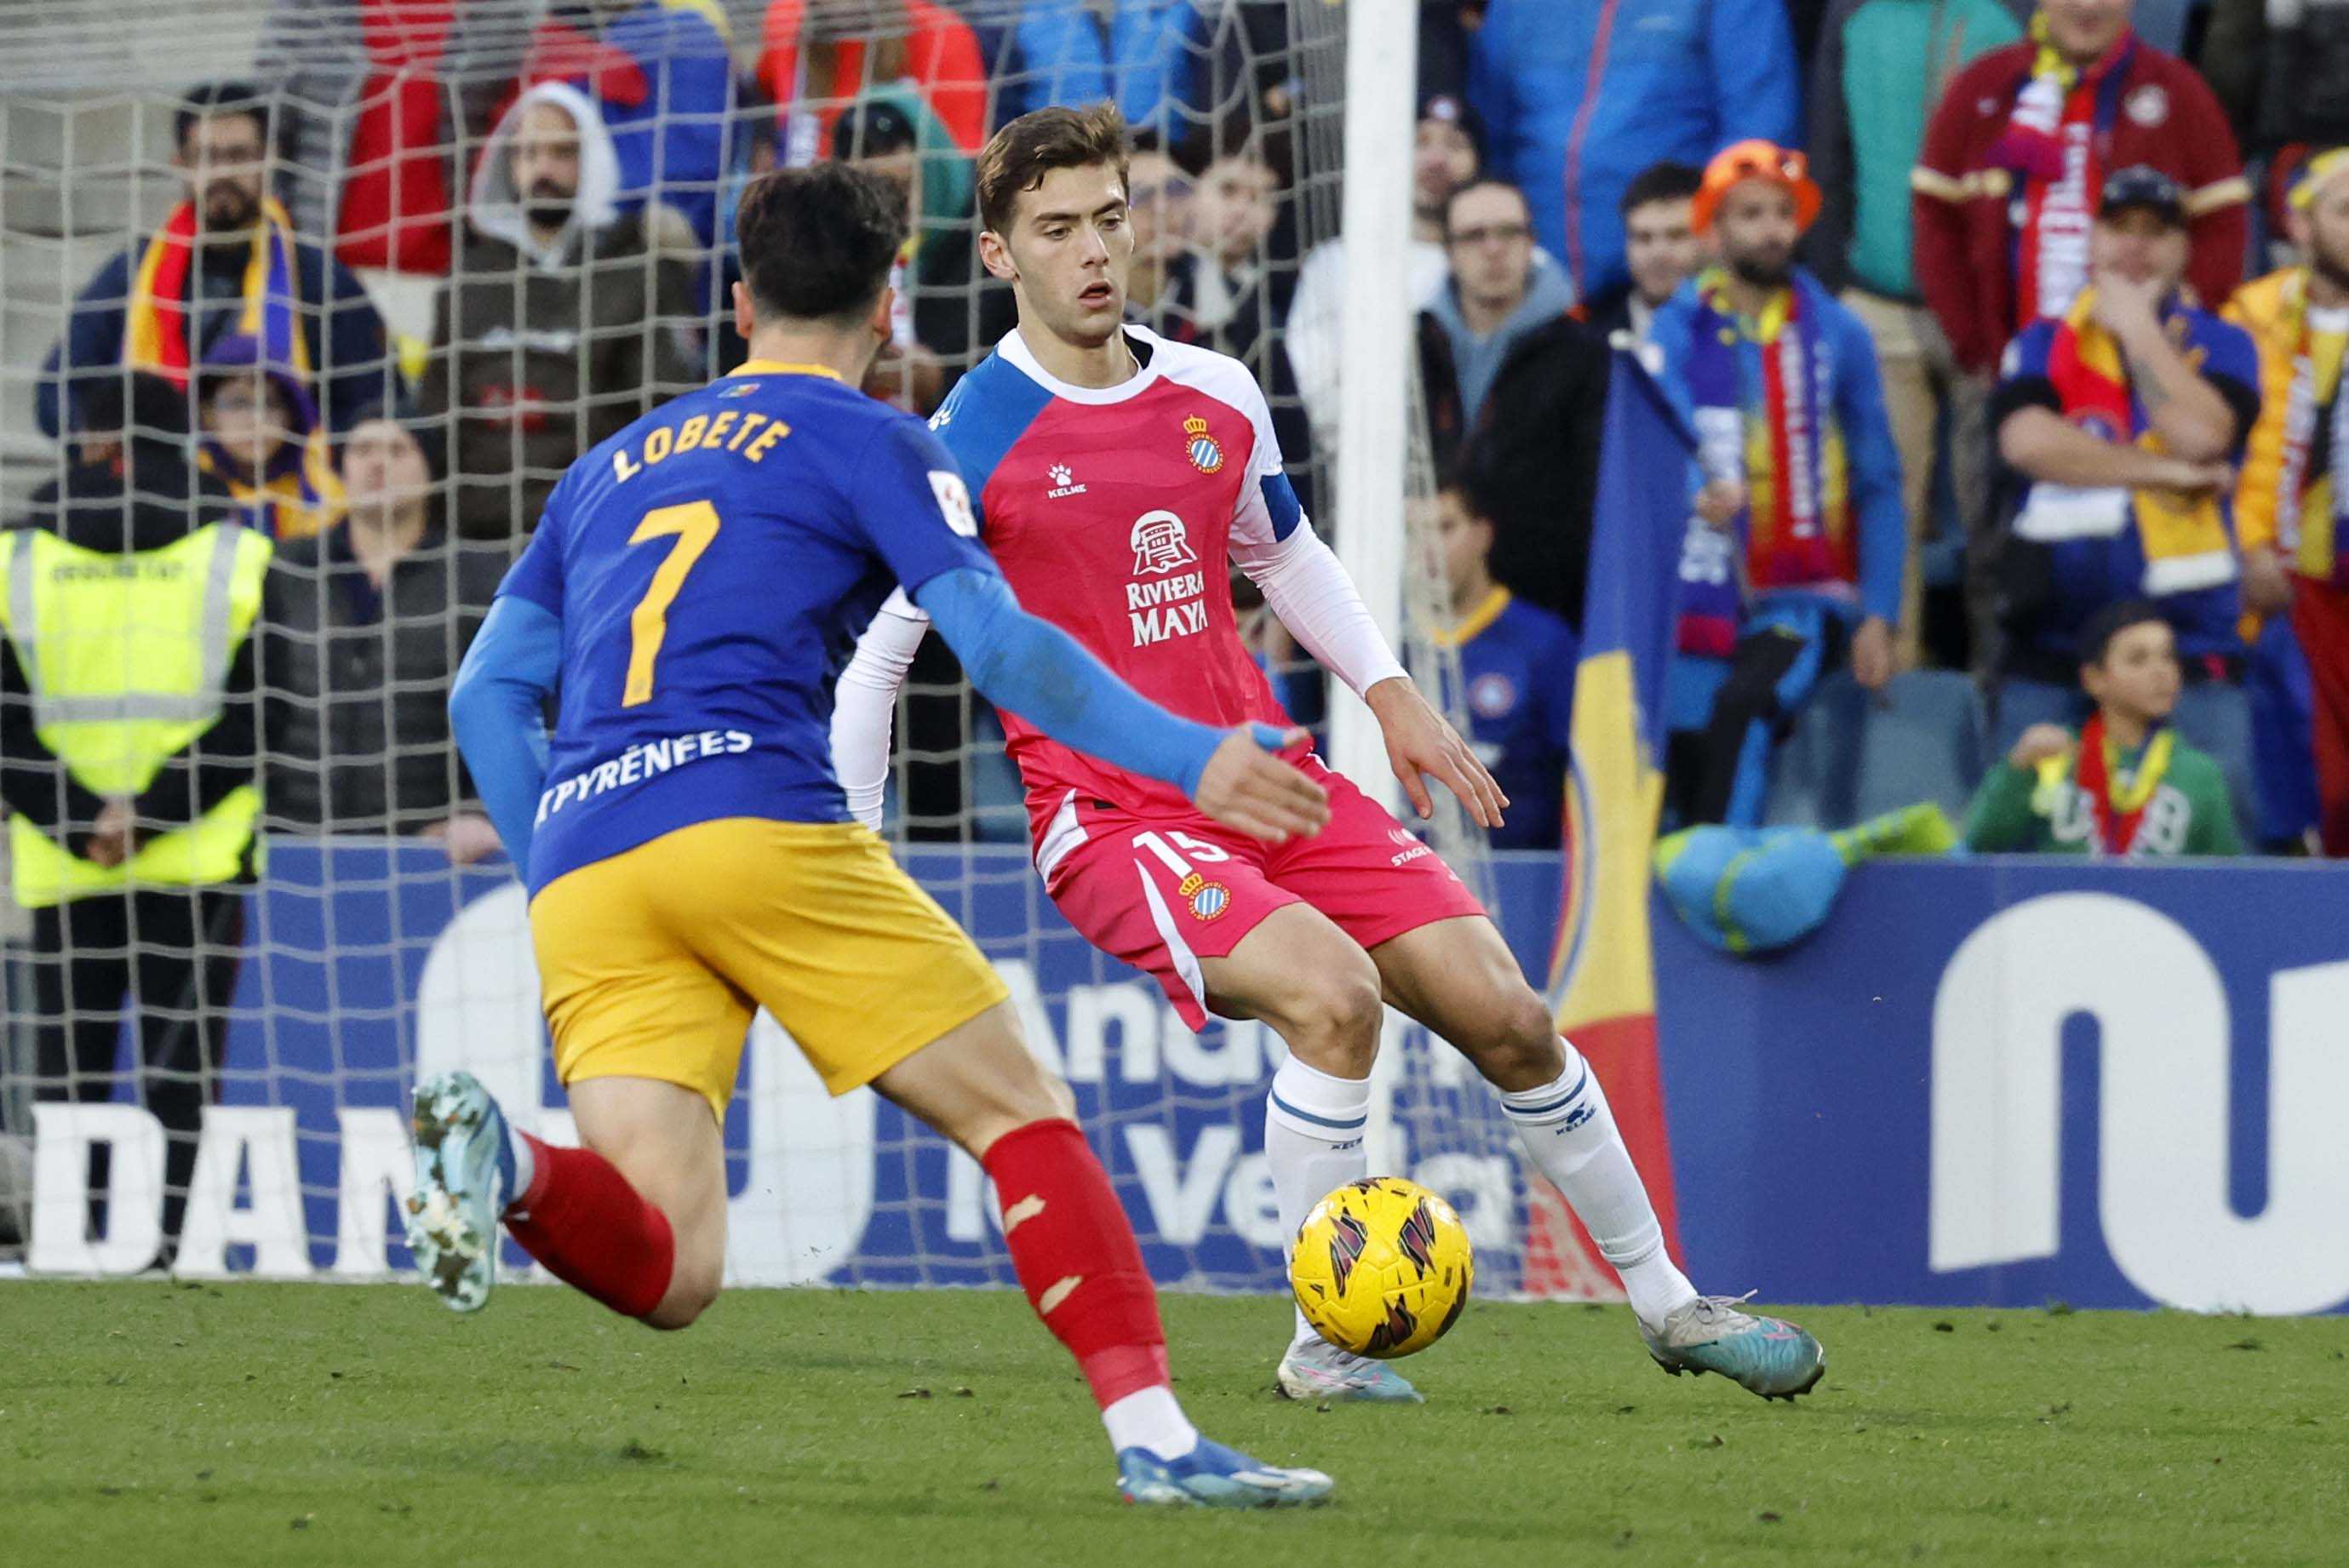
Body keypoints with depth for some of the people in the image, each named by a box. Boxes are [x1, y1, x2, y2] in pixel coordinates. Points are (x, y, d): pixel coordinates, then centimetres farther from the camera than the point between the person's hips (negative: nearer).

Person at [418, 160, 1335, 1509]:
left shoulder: (609, 470, 30)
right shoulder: (871, 445, 13)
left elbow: (489, 697, 26)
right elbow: (1001, 647, -1)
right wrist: (1190, 759, 2)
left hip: (580, 868, 5)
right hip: (756, 822, -5)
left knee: (670, 1271, -3)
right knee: (1019, 1109, 5)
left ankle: (509, 1166, -31)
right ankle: (1153, 1436, -8)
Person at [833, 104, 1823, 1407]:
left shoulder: (1215, 396, 7)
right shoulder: (973, 443, -9)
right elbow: (872, 651, -5)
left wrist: (1390, 693, 17)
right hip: (1113, 820, -6)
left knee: (1504, 1013, -1)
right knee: (1331, 991, -30)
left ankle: (1666, 1303, 17)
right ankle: (1321, 1343, -16)